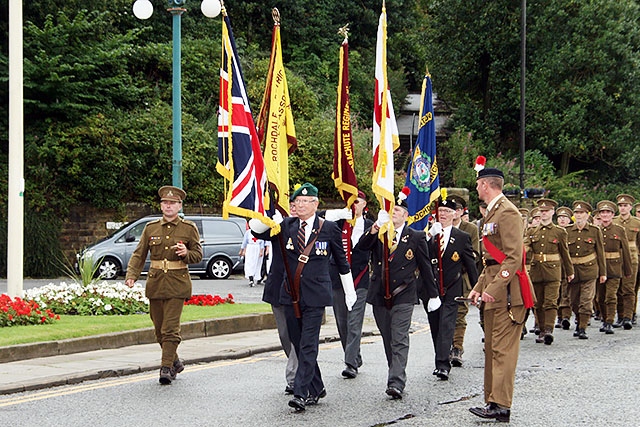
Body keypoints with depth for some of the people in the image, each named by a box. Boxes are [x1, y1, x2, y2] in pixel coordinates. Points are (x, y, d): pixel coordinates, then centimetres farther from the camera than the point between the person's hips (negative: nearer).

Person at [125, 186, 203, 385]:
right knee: (159, 328, 10)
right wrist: (131, 276, -10)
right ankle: (175, 362, 28)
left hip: (177, 284, -4)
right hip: (155, 283, 4)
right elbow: (139, 255, 6)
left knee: (170, 328, -11)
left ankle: (167, 368, -8)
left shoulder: (189, 228, 1)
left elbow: (198, 255, 5)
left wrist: (186, 253, -18)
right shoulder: (150, 228, 8)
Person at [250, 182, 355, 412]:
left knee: (308, 345, -10)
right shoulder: (286, 225, 7)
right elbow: (255, 229, 5)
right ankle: (316, 388, 24)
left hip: (315, 297, -4)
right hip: (291, 296, 4)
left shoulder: (329, 228, 0)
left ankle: (301, 393, -11)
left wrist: (350, 292, 16)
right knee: (298, 344, 11)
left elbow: (342, 262, 10)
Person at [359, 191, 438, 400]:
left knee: (399, 340, -13)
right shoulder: (378, 234, 9)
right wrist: (372, 231, -28)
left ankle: (396, 383, -19)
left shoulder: (416, 237, 2)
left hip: (403, 296, -4)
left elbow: (425, 267, 6)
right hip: (379, 295, 4)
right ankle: (396, 374, 24)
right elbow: (362, 246, -10)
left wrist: (432, 294, 8)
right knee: (388, 340, 11)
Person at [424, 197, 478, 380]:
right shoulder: (427, 235, 4)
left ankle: (443, 365, -16)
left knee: (446, 325, -12)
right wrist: (429, 239, -21)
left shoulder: (463, 237, 3)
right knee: (435, 327, 10)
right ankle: (447, 354, 27)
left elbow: (470, 265, 6)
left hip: (451, 289, -3)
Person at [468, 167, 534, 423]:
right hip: (494, 289, 10)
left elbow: (514, 257, -21)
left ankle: (500, 406, -9)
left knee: (503, 349, -9)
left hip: (507, 291, -10)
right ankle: (493, 400, 20)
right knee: (492, 347, 13)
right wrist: (479, 287, 19)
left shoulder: (507, 212, -14)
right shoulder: (492, 213, 18)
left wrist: (494, 288, -25)